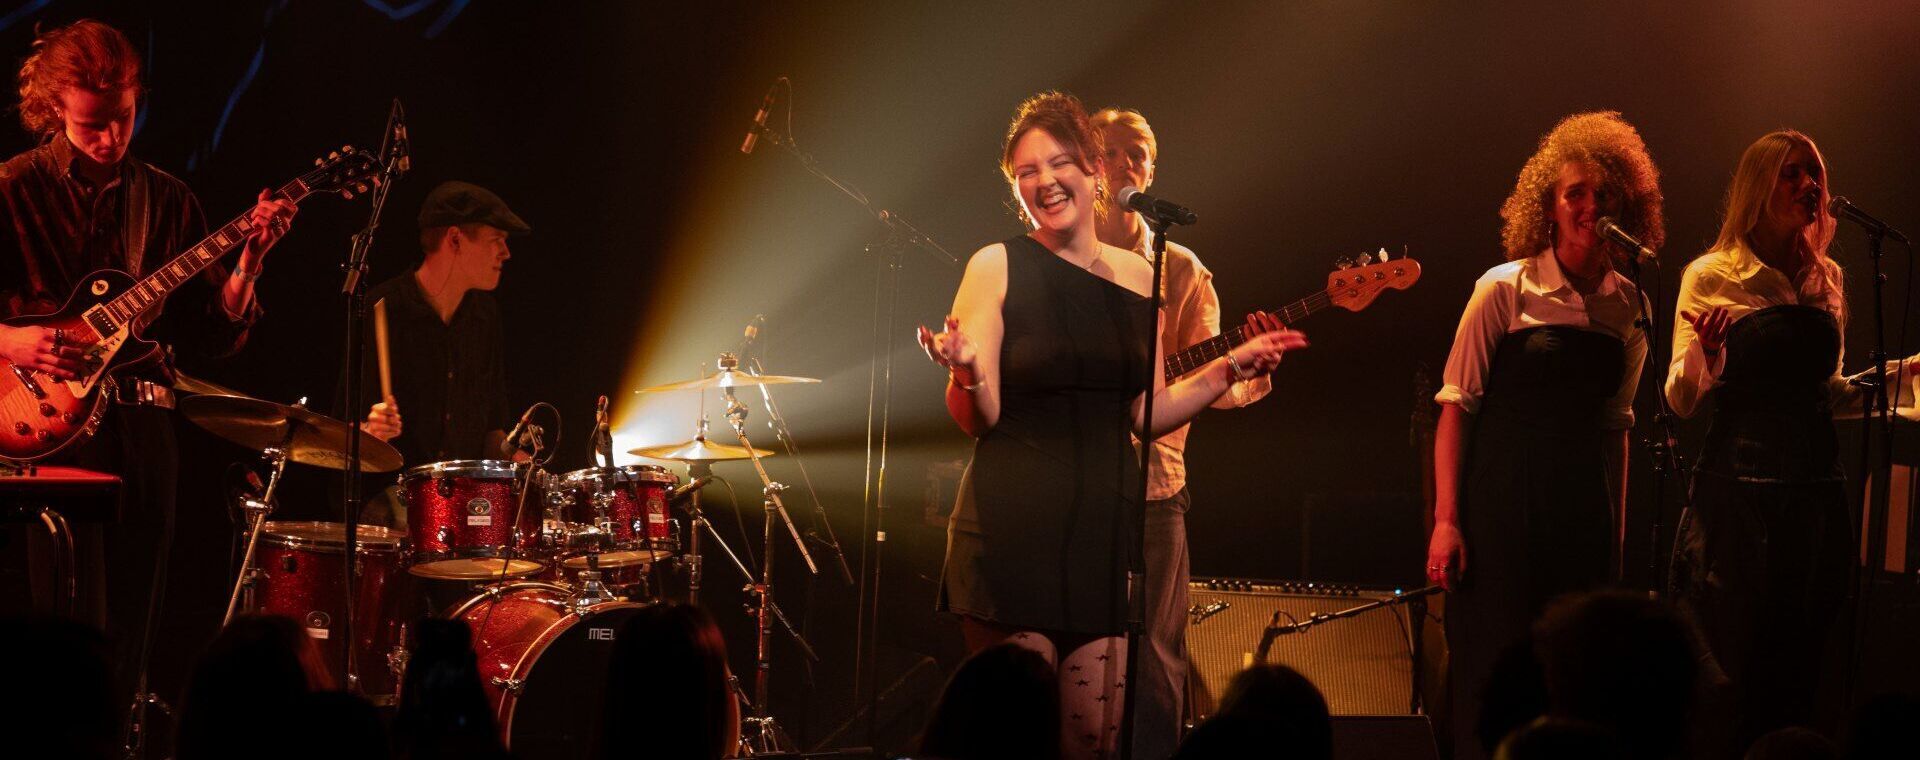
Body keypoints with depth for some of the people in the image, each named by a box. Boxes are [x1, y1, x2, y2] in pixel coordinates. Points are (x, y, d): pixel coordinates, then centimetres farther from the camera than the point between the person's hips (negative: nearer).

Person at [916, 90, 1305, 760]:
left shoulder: (1136, 277, 12)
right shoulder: (998, 267, -2)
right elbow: (979, 418, -5)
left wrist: (1229, 368, 9)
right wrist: (965, 372, -25)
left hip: (1105, 527, 4)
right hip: (1013, 533, -4)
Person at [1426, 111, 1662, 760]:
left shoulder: (1629, 305, 8)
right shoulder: (1506, 290, -5)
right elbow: (1456, 404, -6)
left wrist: (1616, 528, 15)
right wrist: (1446, 519, -12)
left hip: (1586, 508, 4)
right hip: (1503, 499, -4)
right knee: (1492, 674, -4)